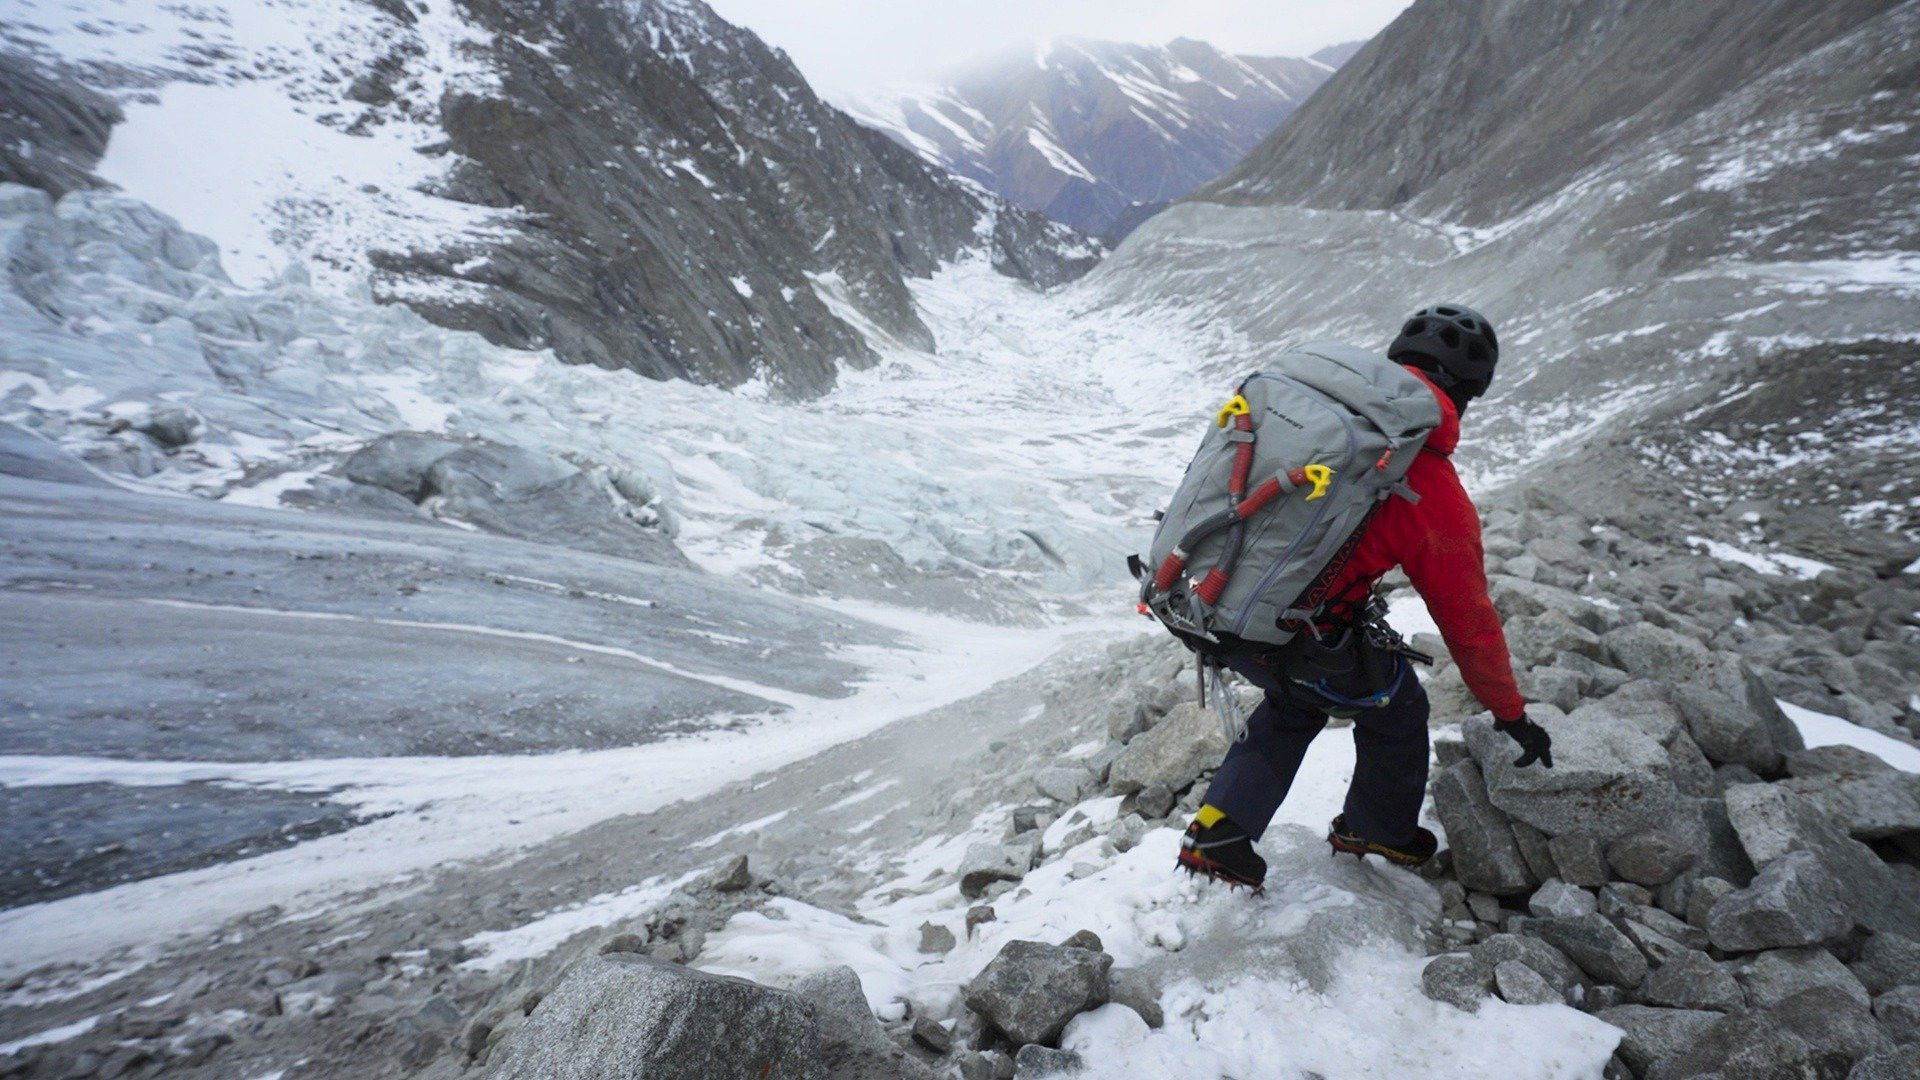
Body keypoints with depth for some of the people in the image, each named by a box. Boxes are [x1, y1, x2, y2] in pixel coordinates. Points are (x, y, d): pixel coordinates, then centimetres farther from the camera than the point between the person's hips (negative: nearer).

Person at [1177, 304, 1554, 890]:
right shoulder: (1440, 501, -13)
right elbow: (1468, 621, -1)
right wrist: (1512, 714, 15)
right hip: (1291, 642, -5)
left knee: (1295, 701, 33)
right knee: (1394, 706, 25)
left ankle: (1218, 825, 28)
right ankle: (1378, 831, 47)